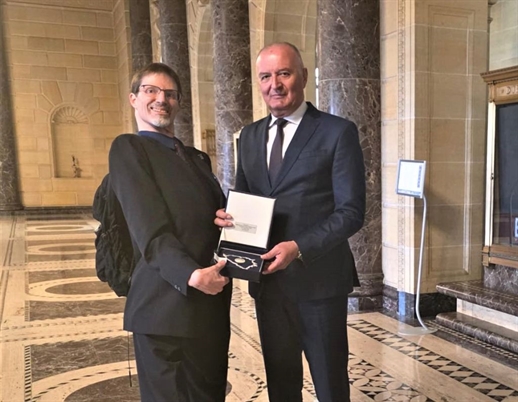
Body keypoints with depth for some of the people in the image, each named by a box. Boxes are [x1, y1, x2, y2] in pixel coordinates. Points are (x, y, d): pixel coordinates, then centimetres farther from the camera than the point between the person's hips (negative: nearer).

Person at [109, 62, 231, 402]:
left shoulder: (197, 157, 20)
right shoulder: (128, 148, -2)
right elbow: (150, 230, -13)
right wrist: (191, 274, -26)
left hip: (212, 302, 7)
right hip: (168, 305, -6)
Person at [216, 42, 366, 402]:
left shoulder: (338, 132, -7)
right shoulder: (250, 136, 10)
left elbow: (351, 211, -12)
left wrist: (299, 248, -24)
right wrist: (227, 216, -7)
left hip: (319, 280, -4)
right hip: (267, 279, 5)